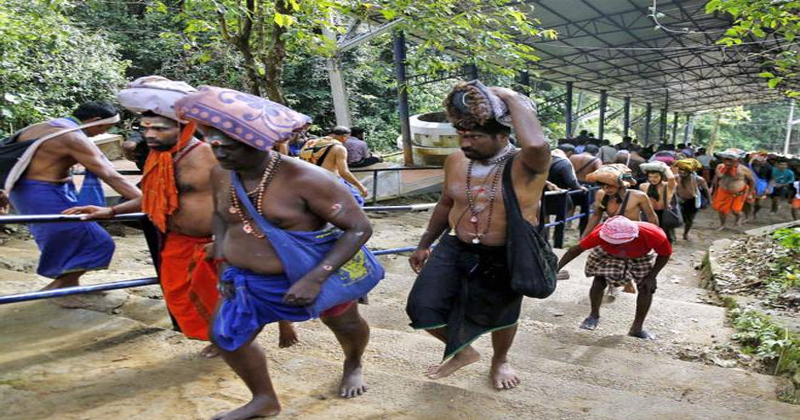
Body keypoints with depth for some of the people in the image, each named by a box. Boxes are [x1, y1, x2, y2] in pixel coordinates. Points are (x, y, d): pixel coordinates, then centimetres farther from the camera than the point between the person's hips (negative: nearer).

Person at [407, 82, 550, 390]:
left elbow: (536, 144, -46)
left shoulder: (526, 165, -20)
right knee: (422, 309, -2)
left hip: (506, 259, -4)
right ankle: (463, 352, 28)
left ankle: (500, 361, 52)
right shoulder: (456, 162, -2)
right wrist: (424, 245, 19)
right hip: (455, 249, 5)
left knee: (501, 317, 17)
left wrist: (512, 98, -32)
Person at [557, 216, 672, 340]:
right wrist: (556, 269, -36)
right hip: (608, 254, -1)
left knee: (647, 288, -8)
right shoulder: (602, 233, -42)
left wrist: (651, 276, -22)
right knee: (599, 280, -14)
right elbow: (577, 249, -33)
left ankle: (637, 328, 10)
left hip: (640, 257, 1)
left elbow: (665, 254, -20)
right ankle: (594, 315, 13)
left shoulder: (653, 235, -42)